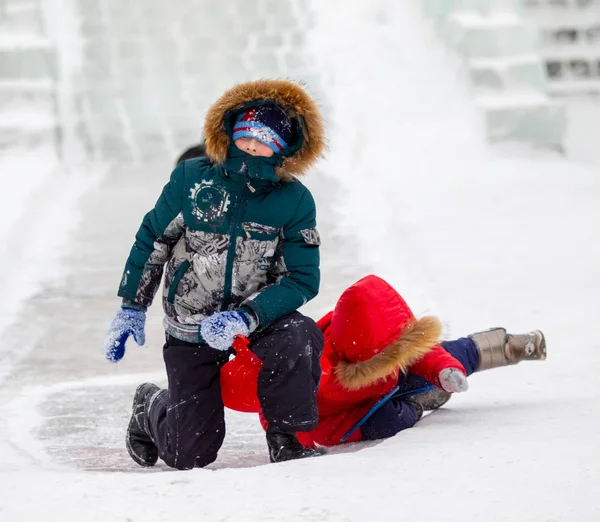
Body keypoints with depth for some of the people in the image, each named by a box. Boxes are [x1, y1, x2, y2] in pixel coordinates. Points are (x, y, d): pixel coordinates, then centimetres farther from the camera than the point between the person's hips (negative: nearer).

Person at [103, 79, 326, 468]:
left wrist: (244, 318, -29)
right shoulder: (192, 178, -13)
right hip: (190, 329, 0)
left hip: (259, 315, 0)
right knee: (190, 454, -2)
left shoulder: (295, 200, -14)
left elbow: (303, 279, -16)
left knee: (297, 337, -36)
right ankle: (150, 407, 35)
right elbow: (152, 240, 0)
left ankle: (286, 439, -12)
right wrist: (132, 309, -1)